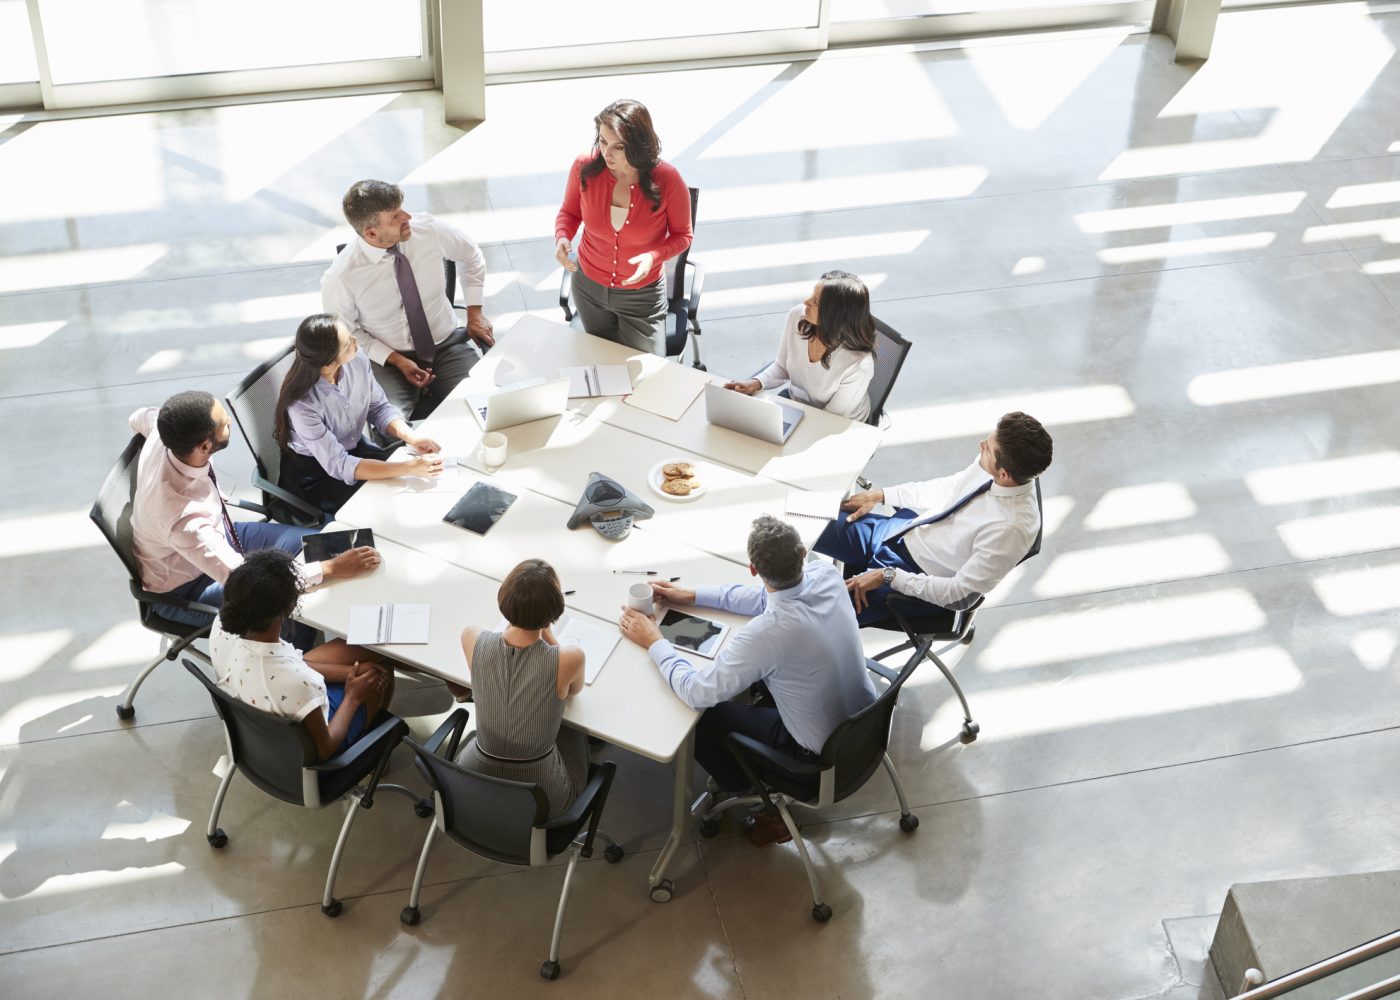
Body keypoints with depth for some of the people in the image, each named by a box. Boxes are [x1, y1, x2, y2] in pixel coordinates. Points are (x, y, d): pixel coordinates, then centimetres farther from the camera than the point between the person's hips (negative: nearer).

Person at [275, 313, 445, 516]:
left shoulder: (357, 359, -20)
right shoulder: (302, 404, -34)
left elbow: (379, 407, -3)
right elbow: (339, 466, -31)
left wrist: (410, 436, -22)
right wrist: (409, 468, -37)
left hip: (353, 449, 6)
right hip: (313, 475, -5)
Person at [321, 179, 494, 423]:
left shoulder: (428, 229, -13)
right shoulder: (340, 277, -20)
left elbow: (470, 256, 9)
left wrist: (475, 314, 6)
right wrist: (397, 361, -14)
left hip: (447, 346, 3)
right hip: (387, 359, -3)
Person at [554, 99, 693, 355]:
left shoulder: (667, 180, -25)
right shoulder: (584, 168, -19)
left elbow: (681, 235, -9)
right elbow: (569, 212, 1)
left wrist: (654, 256, -29)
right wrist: (562, 237, -21)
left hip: (642, 295, -2)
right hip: (589, 287, 2)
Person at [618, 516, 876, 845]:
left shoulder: (765, 633, -35)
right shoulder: (826, 575, -15)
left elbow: (696, 692, -23)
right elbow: (769, 597, 6)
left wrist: (654, 642, -8)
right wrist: (694, 596, 10)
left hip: (821, 752, -6)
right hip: (867, 720, 7)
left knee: (700, 715, 6)